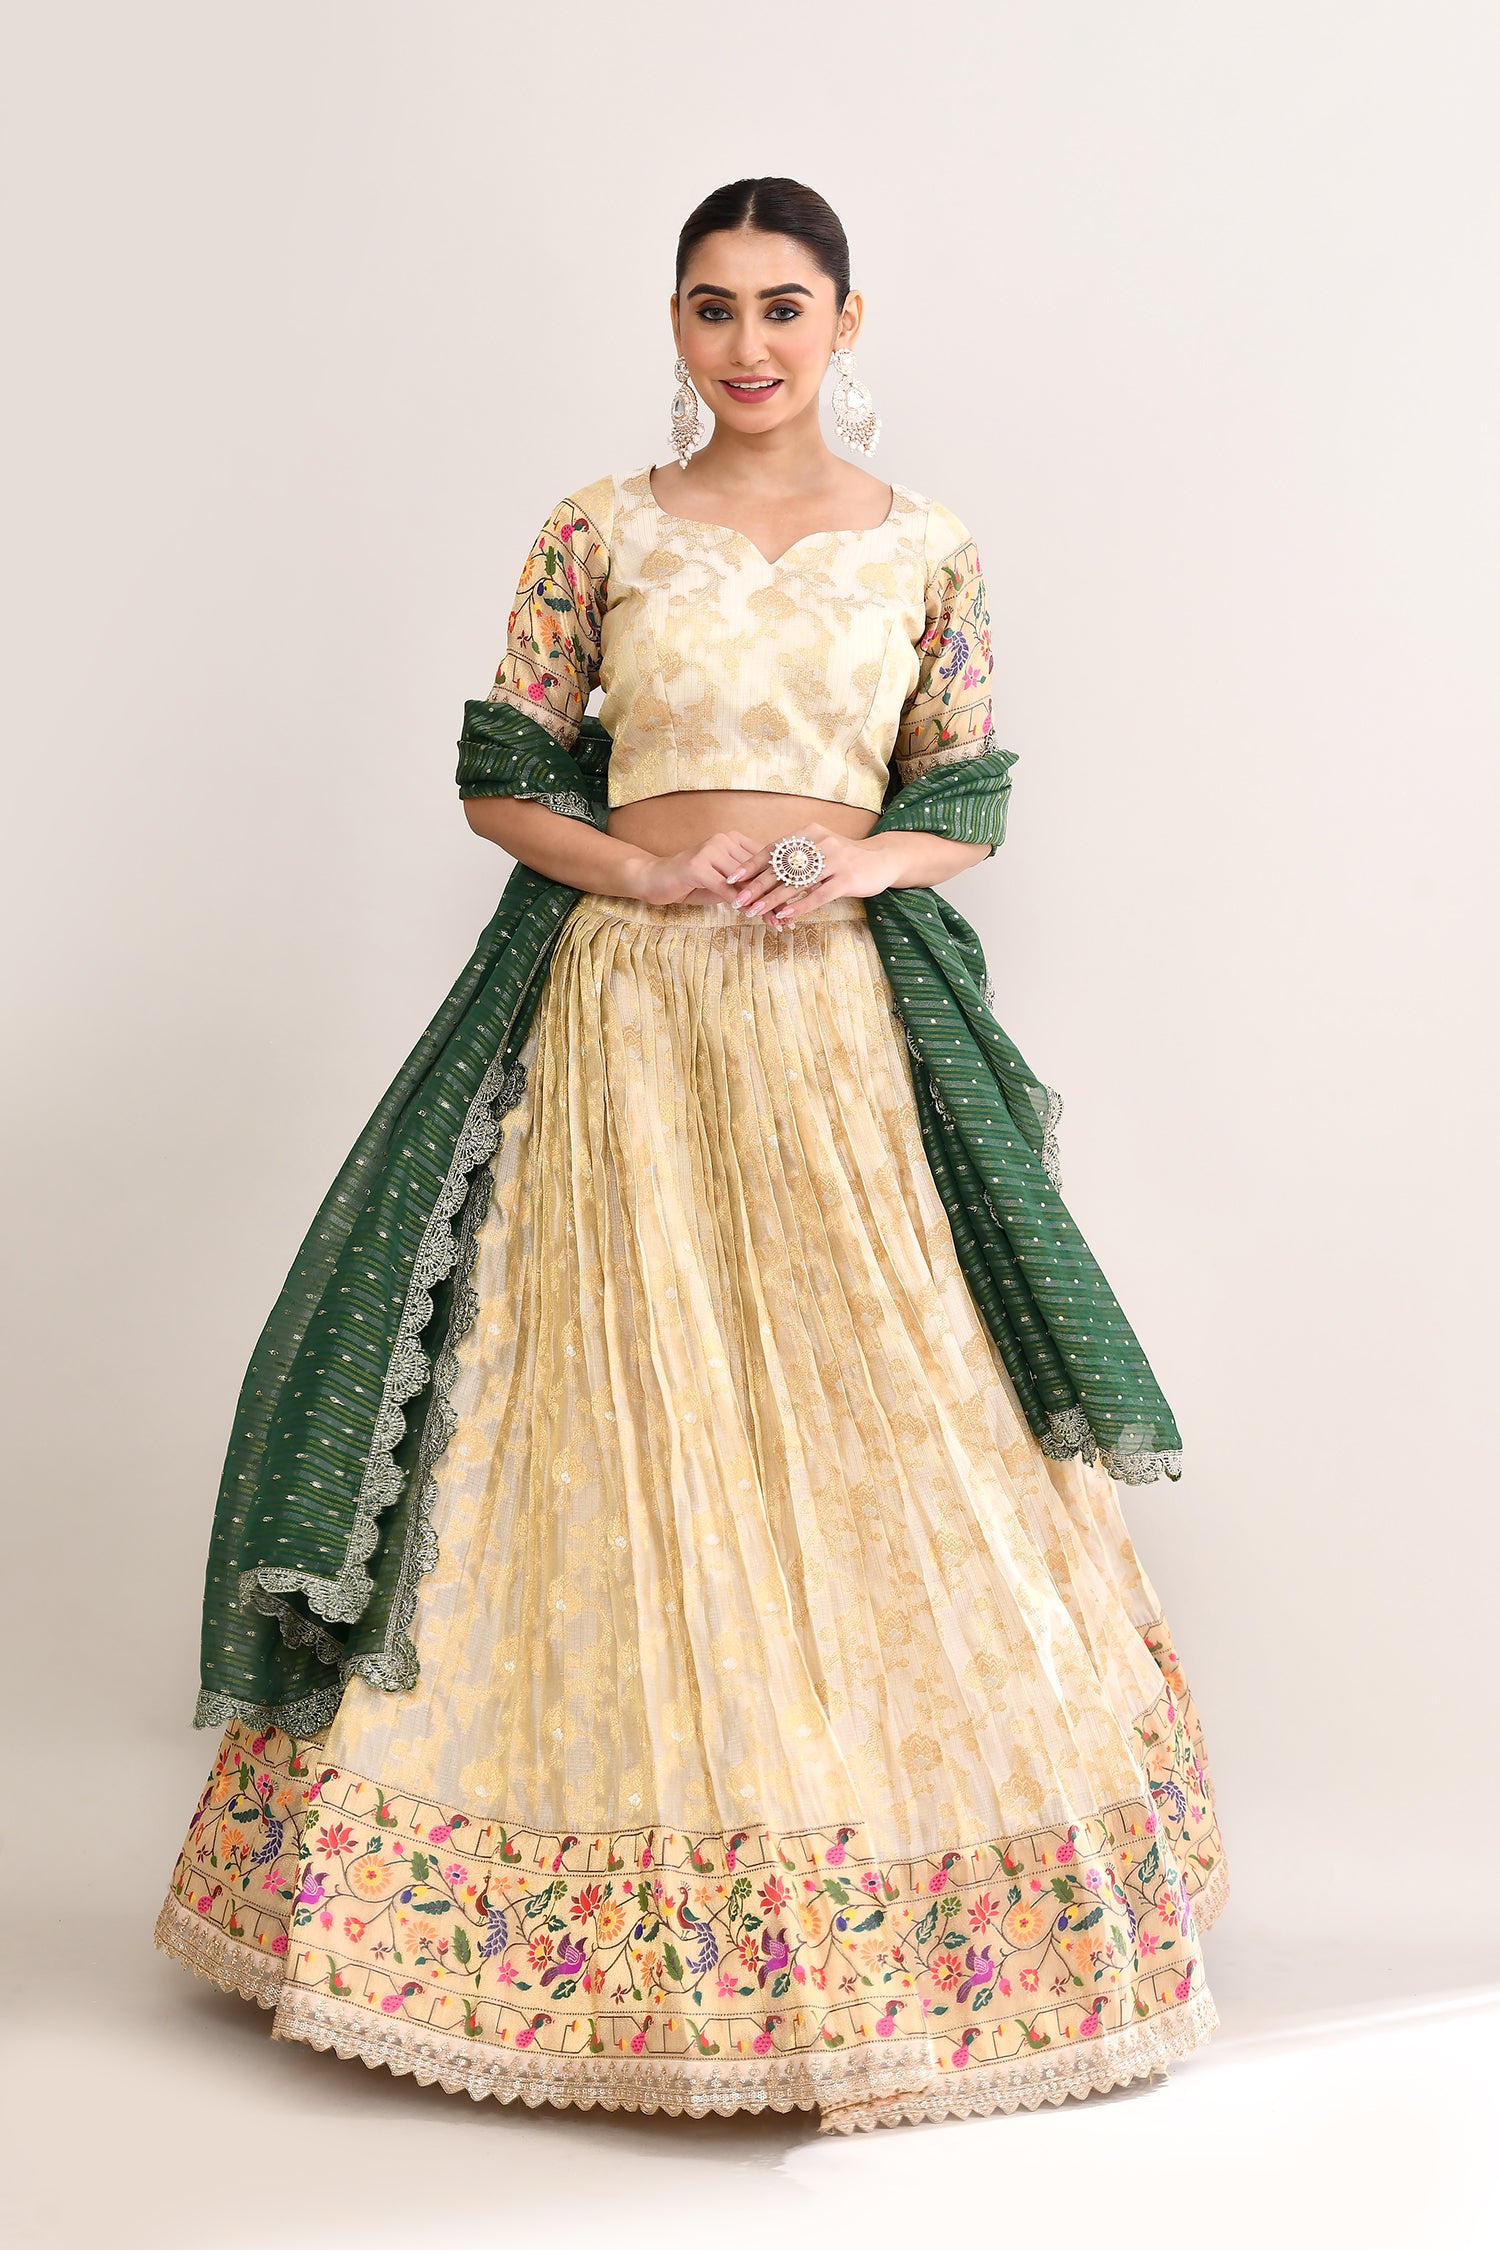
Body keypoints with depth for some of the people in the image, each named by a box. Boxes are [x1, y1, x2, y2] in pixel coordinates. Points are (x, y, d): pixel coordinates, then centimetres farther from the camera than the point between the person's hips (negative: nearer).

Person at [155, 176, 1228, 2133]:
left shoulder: (927, 553, 6)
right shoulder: (604, 531, 4)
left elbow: (969, 811, 10)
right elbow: (498, 781, 4)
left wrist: (852, 864, -11)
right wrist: (644, 872, -12)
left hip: (846, 1025, 1)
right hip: (622, 1017, 0)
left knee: (885, 1446, 1)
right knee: (611, 1423, 2)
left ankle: (902, 1920, 19)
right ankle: (617, 1900, 18)